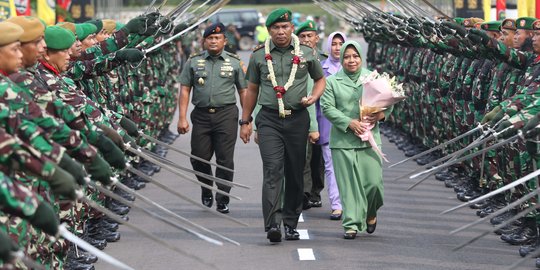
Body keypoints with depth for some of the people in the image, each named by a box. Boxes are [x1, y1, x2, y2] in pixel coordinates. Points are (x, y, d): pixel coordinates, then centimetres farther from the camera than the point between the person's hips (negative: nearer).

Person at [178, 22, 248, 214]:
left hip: (226, 114, -1)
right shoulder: (194, 62, 9)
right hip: (201, 115, 1)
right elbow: (185, 90, 6)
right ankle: (206, 190, 28)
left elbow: (243, 91, 8)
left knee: (225, 160, -4)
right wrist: (182, 118, -2)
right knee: (199, 158, 2)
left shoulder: (234, 62, 7)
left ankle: (223, 201, 5)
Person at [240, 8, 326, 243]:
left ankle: (291, 223, 18)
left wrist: (314, 97, -2)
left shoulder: (306, 54, 6)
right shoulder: (259, 56, 6)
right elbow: (252, 89, 14)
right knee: (273, 170, -14)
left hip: (298, 119, 2)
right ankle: (272, 225, -23)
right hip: (269, 120, -2)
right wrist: (245, 121, 13)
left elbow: (320, 79, 19)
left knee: (295, 173, 7)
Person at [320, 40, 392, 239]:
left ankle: (370, 213, 25)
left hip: (370, 139, 1)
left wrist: (380, 115, -9)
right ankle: (351, 224, 5)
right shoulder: (332, 81, 6)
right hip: (342, 140, -1)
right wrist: (350, 123, -13)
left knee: (373, 181, -4)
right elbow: (327, 108, -2)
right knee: (349, 184, -2)